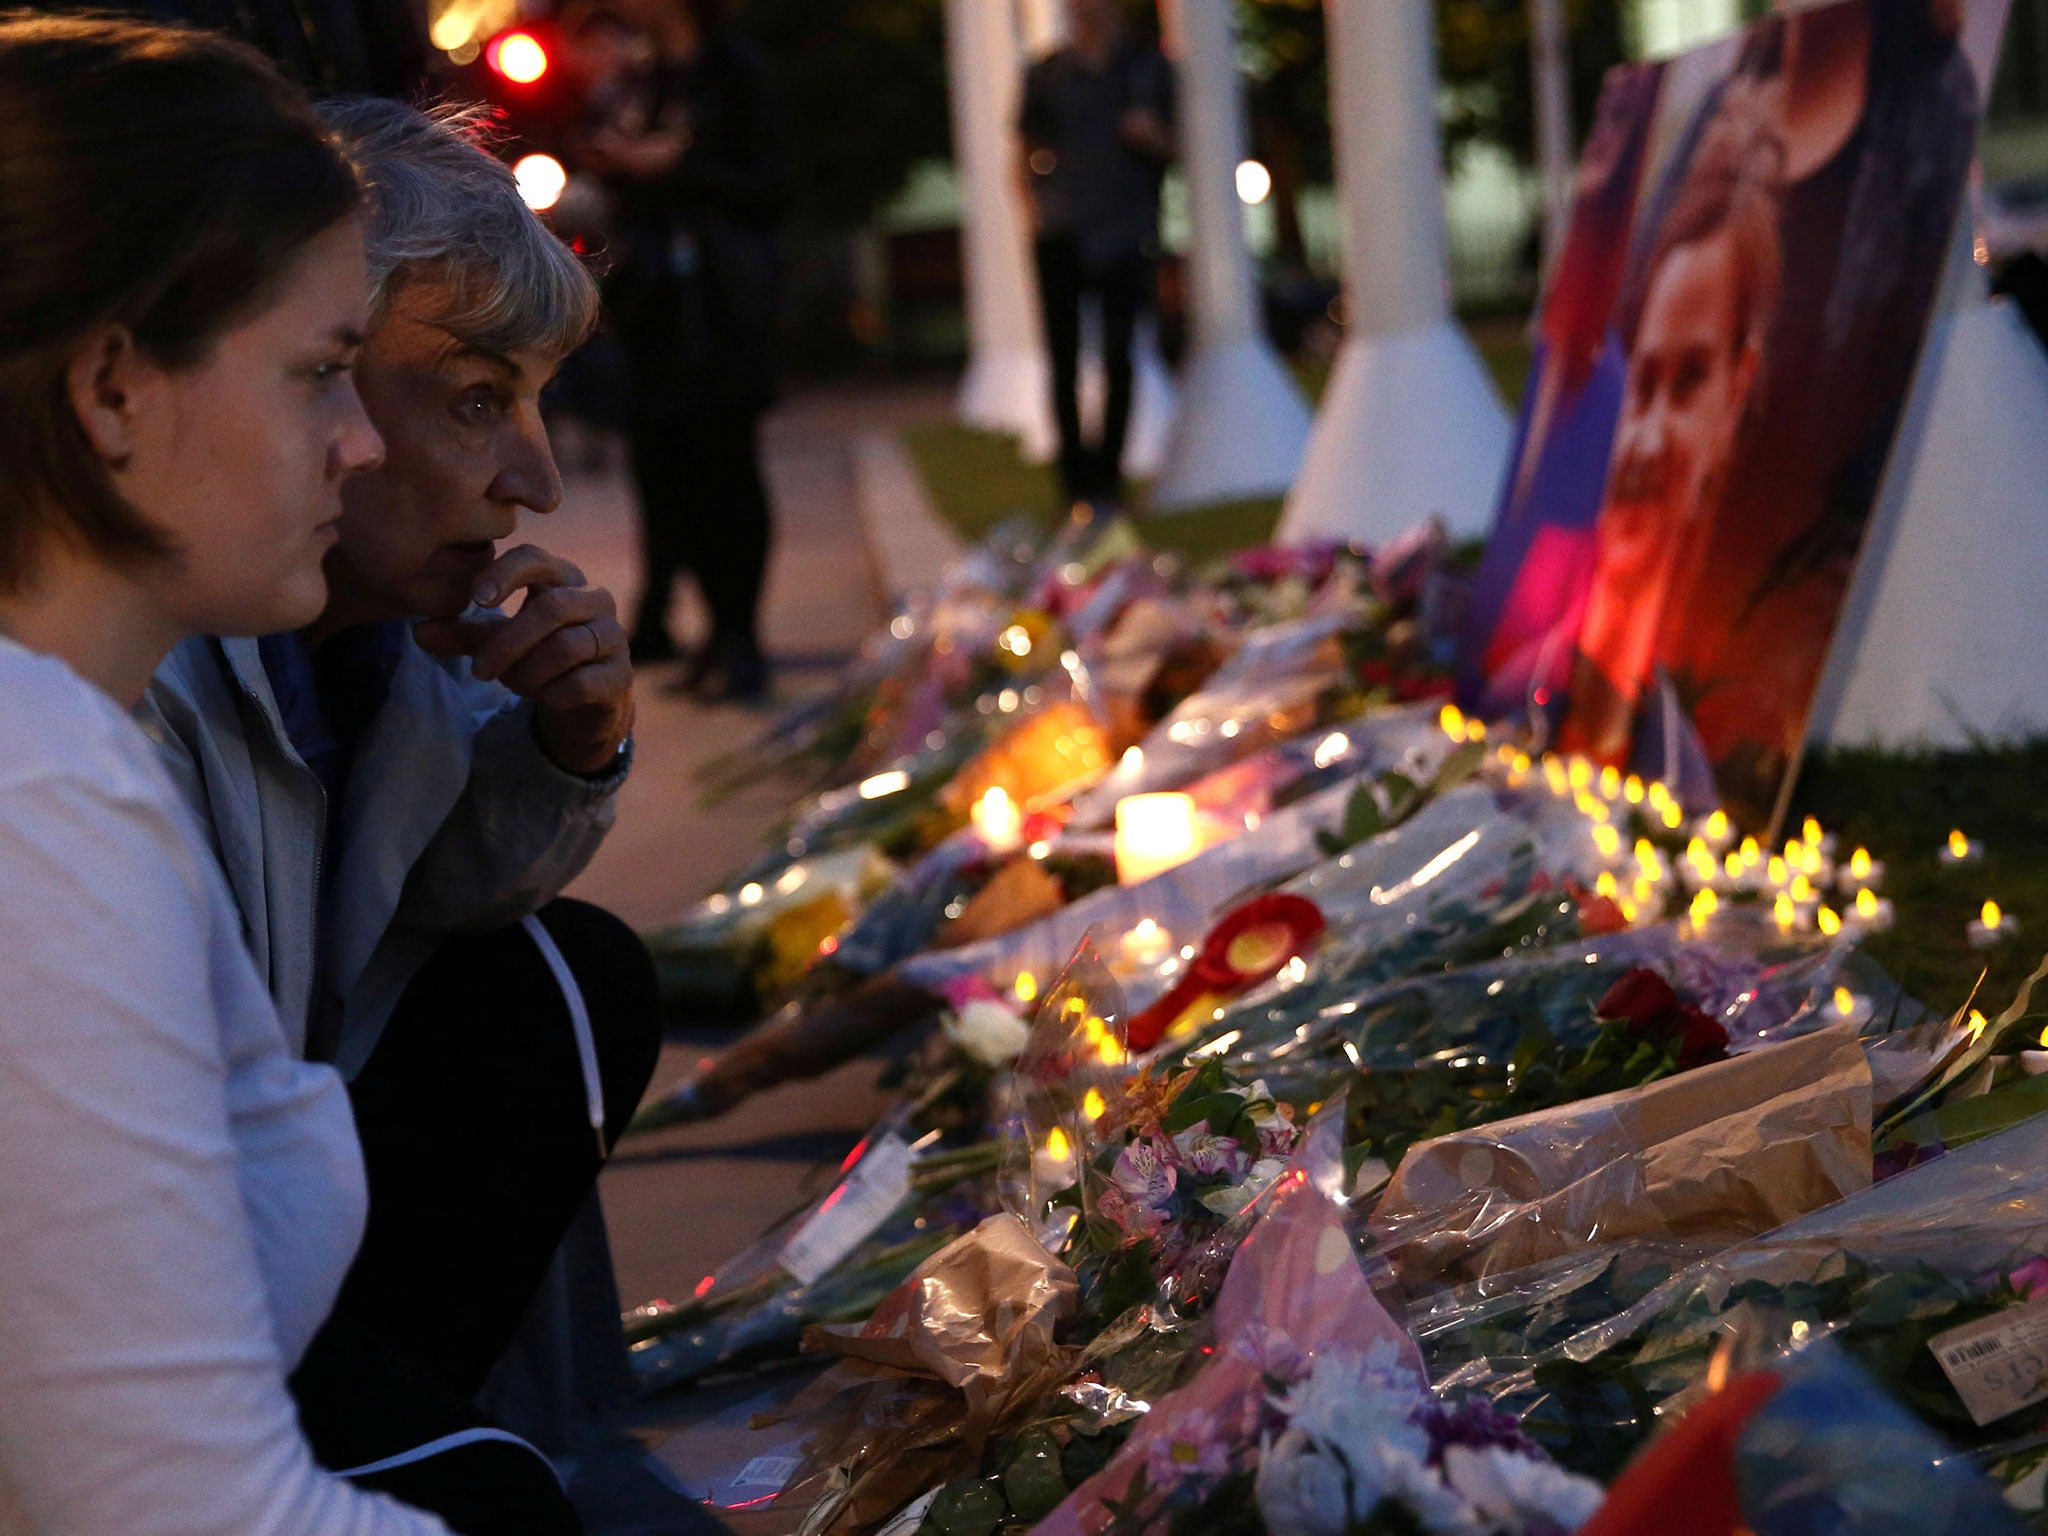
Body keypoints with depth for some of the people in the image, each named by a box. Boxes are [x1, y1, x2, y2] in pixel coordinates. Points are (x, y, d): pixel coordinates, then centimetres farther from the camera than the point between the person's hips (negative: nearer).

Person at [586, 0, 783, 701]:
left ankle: (739, 641, -5)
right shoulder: (644, 85, 18)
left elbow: (765, 186, -10)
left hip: (720, 306, -7)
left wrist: (673, 166, -14)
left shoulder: (733, 70, -4)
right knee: (662, 464, 2)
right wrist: (612, 164, 6)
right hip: (655, 299, 7)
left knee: (723, 464, -8)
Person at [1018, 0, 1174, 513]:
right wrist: (1032, 206, 1)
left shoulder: (1149, 66, 11)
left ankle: (1107, 471, 6)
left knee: (1119, 355, -4)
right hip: (1061, 236, 0)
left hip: (1127, 231, 0)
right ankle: (1075, 475, 4)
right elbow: (1025, 149, 16)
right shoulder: (1046, 75, 11)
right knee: (1064, 359, -3)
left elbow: (1174, 148, 14)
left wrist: (1154, 138, -8)